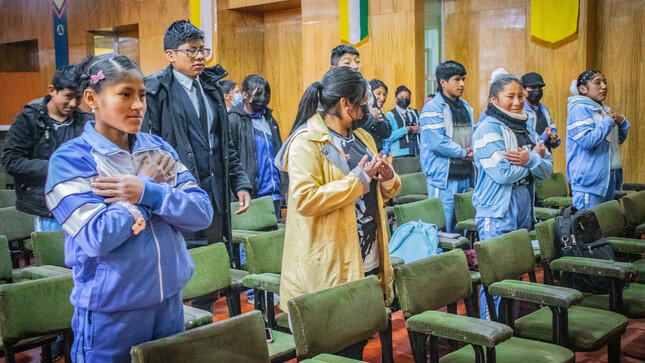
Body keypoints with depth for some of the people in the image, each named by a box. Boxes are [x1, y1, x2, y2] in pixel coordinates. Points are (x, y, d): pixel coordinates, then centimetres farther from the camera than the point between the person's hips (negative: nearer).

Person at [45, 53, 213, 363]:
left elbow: (203, 213, -4)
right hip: (110, 313, -4)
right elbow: (97, 238, -21)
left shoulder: (157, 148, 3)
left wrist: (146, 192, -19)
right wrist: (149, 181, -12)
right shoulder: (70, 159, -10)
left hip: (170, 302, 5)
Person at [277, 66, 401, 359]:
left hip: (368, 259, 7)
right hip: (330, 266, -7)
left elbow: (376, 195, 24)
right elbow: (306, 200, -22)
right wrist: (358, 178, -19)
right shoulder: (306, 142, -10)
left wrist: (388, 179, 1)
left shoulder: (361, 137, 15)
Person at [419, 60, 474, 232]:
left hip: (465, 176, 8)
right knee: (443, 230, -4)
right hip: (443, 177, -8)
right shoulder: (433, 108, -10)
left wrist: (473, 149, 0)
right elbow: (438, 142, -19)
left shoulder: (466, 107, 17)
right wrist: (464, 153, -9)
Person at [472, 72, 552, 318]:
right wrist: (535, 156, -5)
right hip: (496, 215, -8)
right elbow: (504, 174, -20)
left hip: (523, 213, 8)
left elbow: (548, 169, 6)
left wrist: (528, 159, -16)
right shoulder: (488, 129, -10)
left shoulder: (526, 129, 14)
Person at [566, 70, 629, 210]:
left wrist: (621, 121, 6)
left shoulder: (605, 109, 17)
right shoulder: (579, 110, -12)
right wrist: (608, 121, -12)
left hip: (608, 176, 9)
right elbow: (587, 141, -23)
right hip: (589, 178, -9)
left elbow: (619, 139, 25)